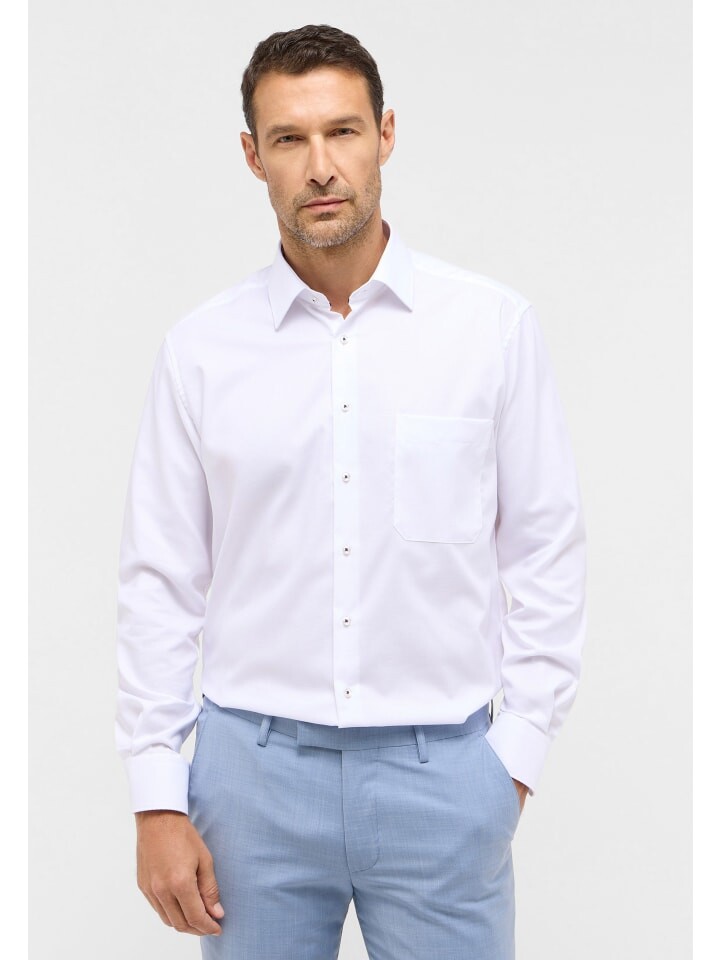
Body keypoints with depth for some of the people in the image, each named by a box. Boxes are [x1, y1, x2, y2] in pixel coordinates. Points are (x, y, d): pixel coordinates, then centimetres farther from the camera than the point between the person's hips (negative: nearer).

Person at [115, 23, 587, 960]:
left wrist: (517, 751, -2)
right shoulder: (201, 347, 0)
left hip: (440, 774, -1)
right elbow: (161, 582, 3)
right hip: (256, 771, 1)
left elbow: (545, 552, 2)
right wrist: (157, 800, 0)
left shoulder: (495, 326, -2)